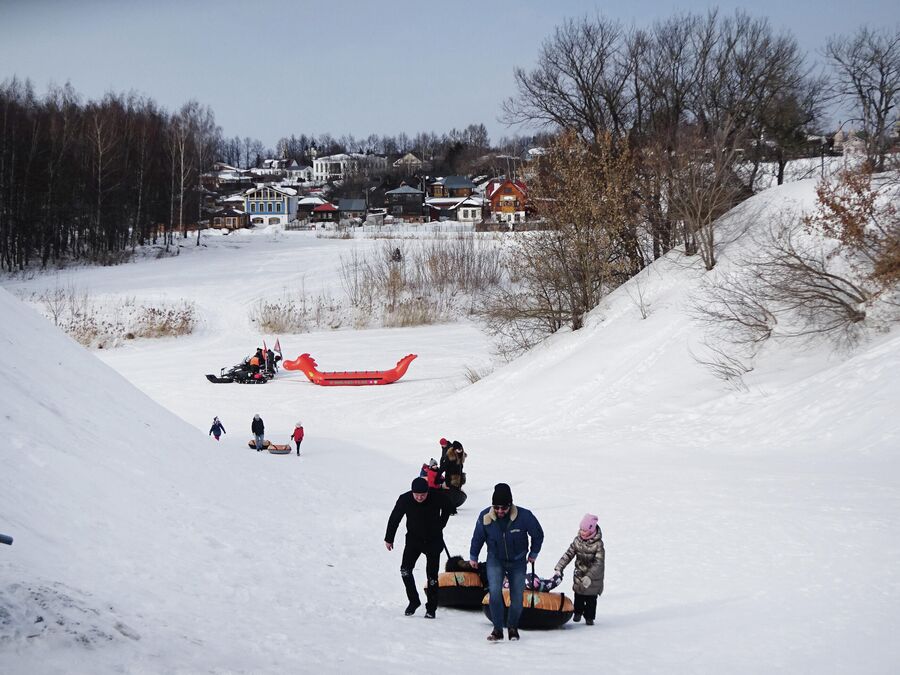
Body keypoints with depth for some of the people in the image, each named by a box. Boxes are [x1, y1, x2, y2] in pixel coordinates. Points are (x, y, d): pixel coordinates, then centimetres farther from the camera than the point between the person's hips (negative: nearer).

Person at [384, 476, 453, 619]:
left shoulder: (438, 497, -18)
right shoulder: (404, 499, -18)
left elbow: (447, 509, 6)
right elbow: (394, 518, -3)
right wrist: (389, 539, 4)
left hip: (434, 540, -1)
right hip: (413, 539, 1)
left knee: (432, 575, 0)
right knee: (405, 570, -14)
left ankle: (431, 608, 10)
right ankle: (413, 601, 2)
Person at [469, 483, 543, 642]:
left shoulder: (524, 516, -24)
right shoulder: (485, 517, -19)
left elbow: (538, 535, -5)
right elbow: (478, 537, 1)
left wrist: (533, 554, 7)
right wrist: (473, 557, 12)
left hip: (518, 561, 0)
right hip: (495, 560, 0)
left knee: (517, 597, 4)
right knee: (495, 592, -18)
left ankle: (513, 627, 27)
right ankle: (497, 629, -7)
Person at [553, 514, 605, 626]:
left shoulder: (598, 544, -22)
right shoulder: (577, 540, -7)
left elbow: (598, 563, -26)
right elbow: (568, 554, -2)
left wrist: (589, 577, -35)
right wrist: (559, 569, -10)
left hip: (593, 577, -4)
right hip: (579, 573, 4)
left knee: (591, 598, 5)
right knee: (578, 596, 13)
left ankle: (589, 617, 23)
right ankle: (578, 612, 36)